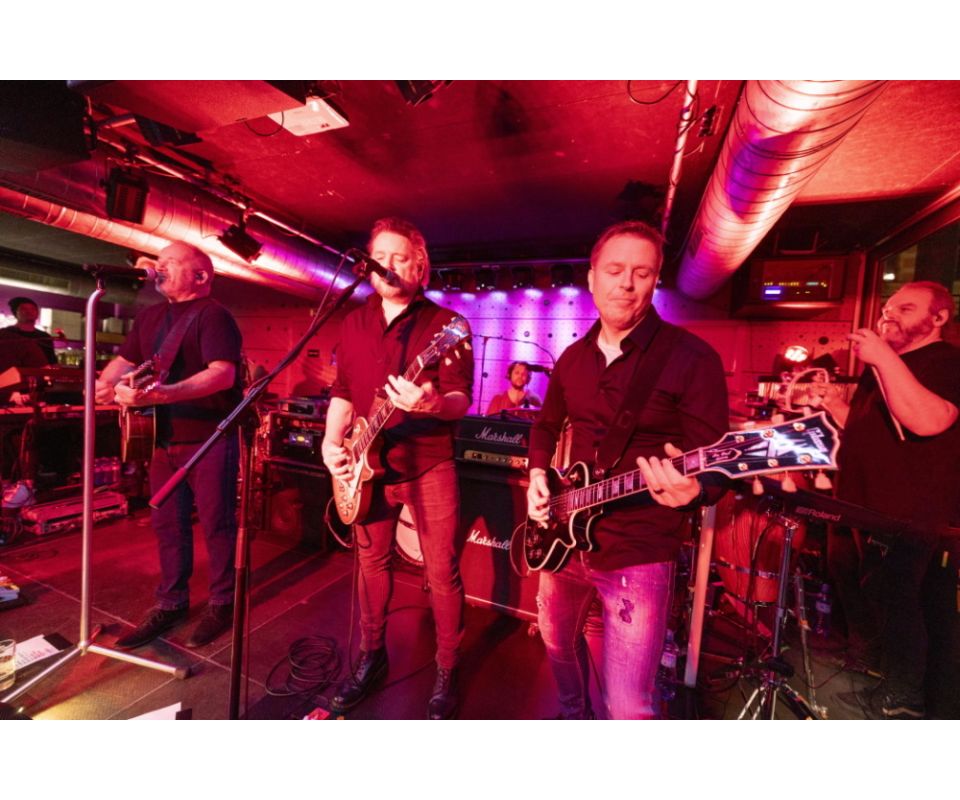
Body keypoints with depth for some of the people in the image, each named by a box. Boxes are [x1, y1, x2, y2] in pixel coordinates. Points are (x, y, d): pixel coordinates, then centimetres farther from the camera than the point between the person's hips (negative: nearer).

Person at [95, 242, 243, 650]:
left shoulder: (213, 314, -11)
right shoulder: (149, 316, 16)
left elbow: (223, 373, -24)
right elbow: (124, 360, 21)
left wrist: (160, 394, -32)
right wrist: (105, 383, -2)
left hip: (210, 439, -8)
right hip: (164, 438, 8)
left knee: (216, 523, 2)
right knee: (166, 523, 14)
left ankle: (222, 604, 19)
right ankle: (171, 603, 30)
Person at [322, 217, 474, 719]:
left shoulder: (445, 324, -5)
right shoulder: (354, 324, 11)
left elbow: (462, 398, -13)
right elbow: (343, 391, 13)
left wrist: (434, 404, -35)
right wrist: (332, 442, -1)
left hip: (429, 464, -4)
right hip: (368, 464, 5)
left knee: (442, 572, 4)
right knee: (372, 562, 18)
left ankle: (446, 673, 28)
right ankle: (372, 656, 40)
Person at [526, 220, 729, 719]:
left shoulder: (692, 358, -13)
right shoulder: (573, 357, 5)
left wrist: (691, 490, -35)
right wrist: (537, 476, 1)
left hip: (639, 552, -5)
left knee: (629, 708, 2)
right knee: (557, 644, 27)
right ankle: (574, 716, 59)